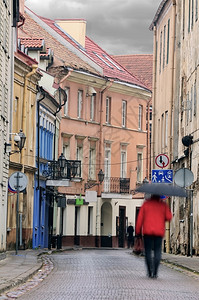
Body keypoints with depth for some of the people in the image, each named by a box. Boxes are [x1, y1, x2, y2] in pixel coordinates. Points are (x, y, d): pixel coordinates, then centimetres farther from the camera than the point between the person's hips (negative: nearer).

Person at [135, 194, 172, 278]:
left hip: (147, 231, 0)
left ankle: (150, 272, 1)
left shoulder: (146, 204, 4)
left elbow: (140, 218, 1)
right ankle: (155, 273, -7)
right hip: (159, 232, 0)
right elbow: (169, 217, -4)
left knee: (148, 251, 6)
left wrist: (138, 231, 6)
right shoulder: (163, 205, 4)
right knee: (157, 251, 2)